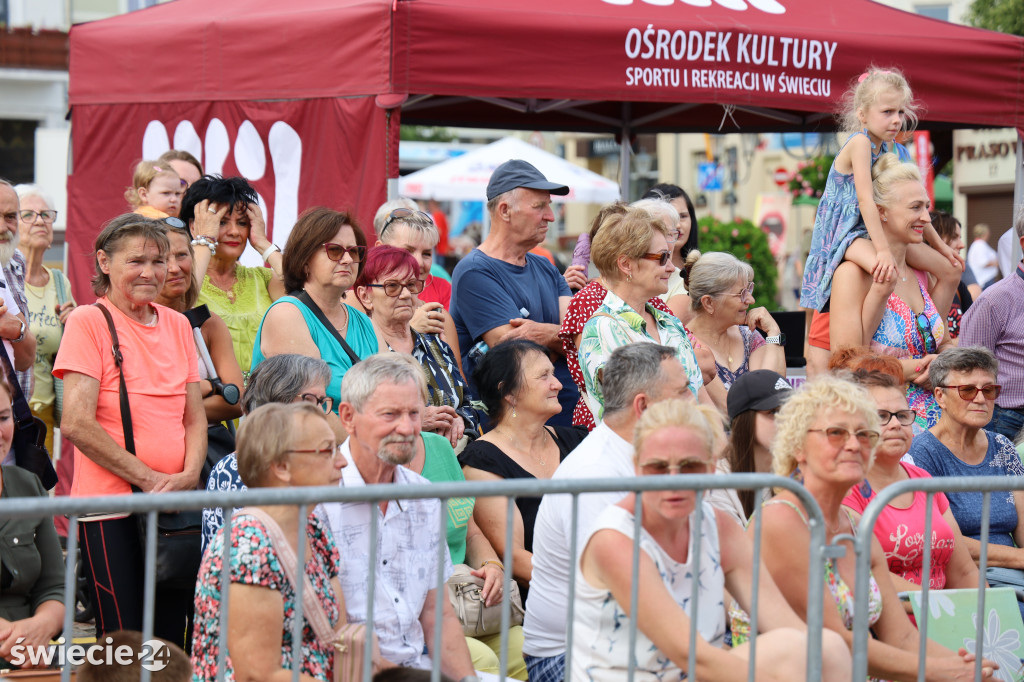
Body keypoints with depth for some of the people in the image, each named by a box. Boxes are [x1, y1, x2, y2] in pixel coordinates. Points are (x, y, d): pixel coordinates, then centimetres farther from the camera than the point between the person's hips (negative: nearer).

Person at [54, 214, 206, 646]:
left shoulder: (177, 325, 12)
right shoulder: (88, 322, -6)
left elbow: (194, 416, 14)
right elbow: (76, 423, -13)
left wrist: (188, 476, -6)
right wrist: (150, 479, -13)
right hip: (111, 508, -6)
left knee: (172, 643, 7)